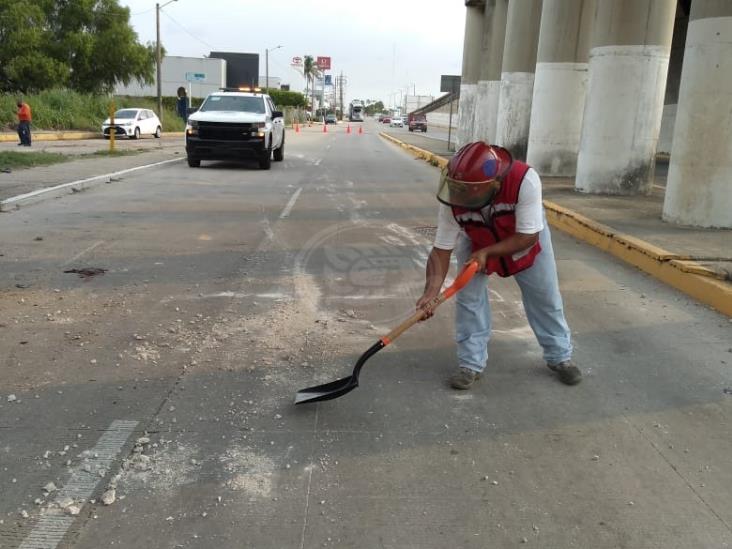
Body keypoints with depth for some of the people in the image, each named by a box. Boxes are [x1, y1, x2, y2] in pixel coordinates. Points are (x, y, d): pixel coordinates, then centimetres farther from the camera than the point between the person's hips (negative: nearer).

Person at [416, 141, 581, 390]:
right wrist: (431, 290, -41)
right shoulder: (453, 196, -36)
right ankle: (471, 364, 10)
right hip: (475, 239, 1)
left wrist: (487, 252, -39)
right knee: (468, 296, -7)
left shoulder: (525, 180, -44)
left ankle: (560, 357, 29)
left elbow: (528, 237, -33)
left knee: (545, 296, 8)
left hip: (524, 237, 0)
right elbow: (442, 249, -30)